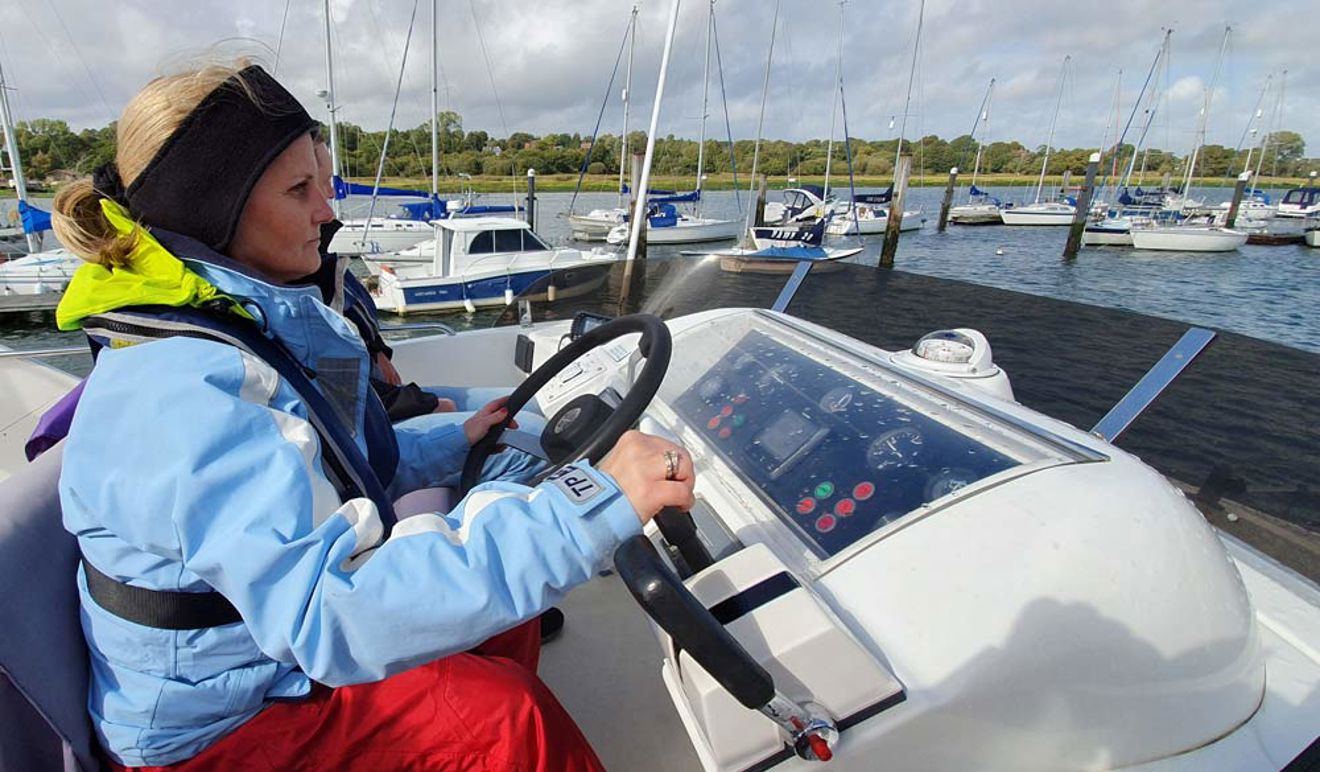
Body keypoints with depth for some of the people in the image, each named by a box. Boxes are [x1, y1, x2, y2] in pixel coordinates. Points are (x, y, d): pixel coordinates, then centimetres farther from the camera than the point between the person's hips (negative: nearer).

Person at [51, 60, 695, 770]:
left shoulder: (251, 323, 1)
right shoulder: (184, 394, -33)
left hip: (269, 631, 9)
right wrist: (596, 502, -47)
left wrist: (454, 443, 16)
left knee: (504, 612, 5)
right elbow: (334, 614, -44)